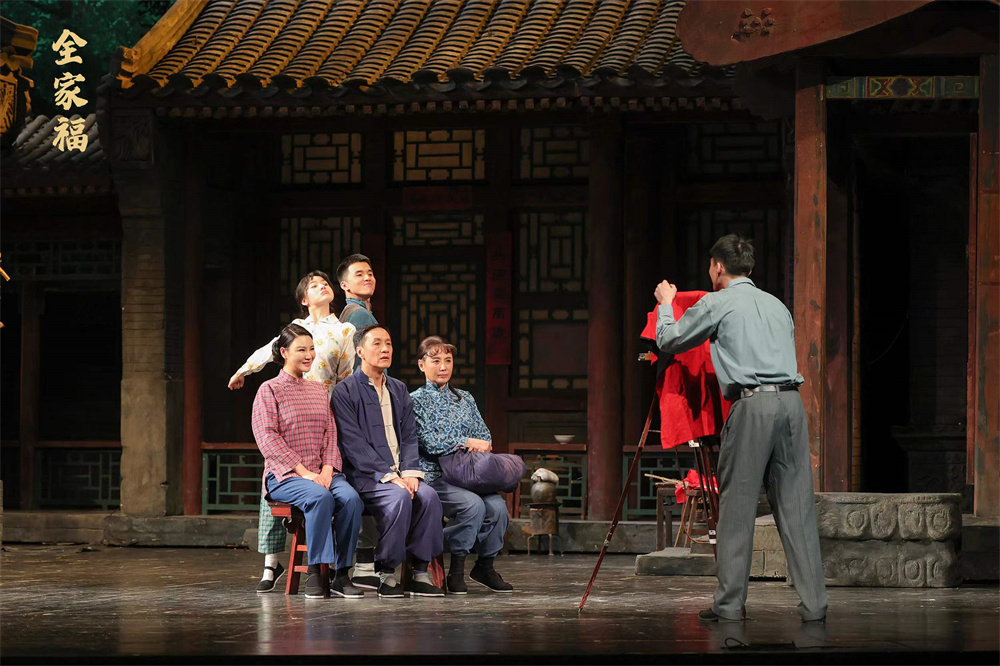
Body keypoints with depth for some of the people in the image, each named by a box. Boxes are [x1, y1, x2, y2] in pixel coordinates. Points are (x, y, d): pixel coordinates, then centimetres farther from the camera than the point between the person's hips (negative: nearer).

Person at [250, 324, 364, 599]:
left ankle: (341, 574, -21)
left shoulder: (319, 390, 20)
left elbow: (330, 433, 14)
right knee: (320, 497, -36)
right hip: (284, 475, -5)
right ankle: (315, 572, -27)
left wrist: (327, 470, -6)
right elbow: (267, 438, -8)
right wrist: (304, 473, -16)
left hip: (322, 473, 5)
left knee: (350, 498, -27)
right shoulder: (269, 390, 2)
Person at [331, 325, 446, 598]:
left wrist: (410, 473, -6)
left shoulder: (399, 390, 19)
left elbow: (409, 437, 13)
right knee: (399, 497, -33)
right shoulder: (345, 391, -1)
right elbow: (354, 445, -10)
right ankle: (386, 574, -22)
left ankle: (420, 573, -18)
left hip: (399, 474, 5)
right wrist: (389, 476, -18)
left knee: (428, 495, -25)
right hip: (366, 476, -5)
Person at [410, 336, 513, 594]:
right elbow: (429, 442, -10)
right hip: (433, 476, -5)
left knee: (497, 505, -24)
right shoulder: (416, 400, 2)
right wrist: (466, 442, -13)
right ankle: (456, 569, -17)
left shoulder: (465, 399, 21)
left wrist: (481, 446, -8)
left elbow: (484, 435, 16)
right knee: (473, 504, -32)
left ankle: (485, 565, -2)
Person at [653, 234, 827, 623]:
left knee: (737, 506, 0)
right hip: (792, 401, 5)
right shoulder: (777, 305, 23)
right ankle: (814, 603, -1)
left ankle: (730, 603, -1)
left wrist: (665, 304, 32)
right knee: (795, 505, 4)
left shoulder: (717, 303, 5)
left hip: (752, 404, -5)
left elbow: (668, 341, 14)